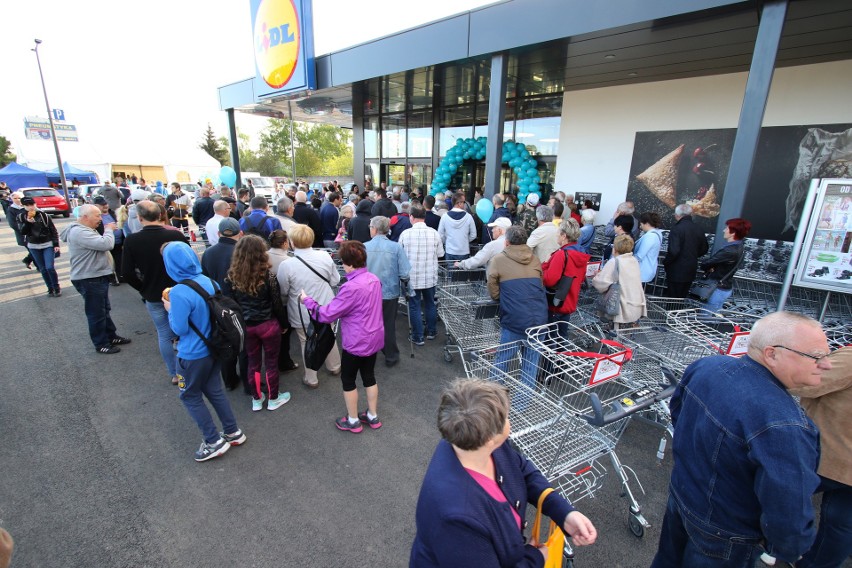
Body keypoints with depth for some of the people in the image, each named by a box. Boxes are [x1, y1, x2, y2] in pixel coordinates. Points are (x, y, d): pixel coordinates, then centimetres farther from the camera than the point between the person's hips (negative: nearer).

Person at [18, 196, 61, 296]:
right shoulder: (21, 217, -1)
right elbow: (23, 232, -8)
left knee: (50, 267, -10)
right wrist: (27, 222, -24)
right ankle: (50, 289, 19)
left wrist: (56, 244, -9)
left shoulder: (44, 215, -8)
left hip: (48, 245, -3)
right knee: (43, 269, 8)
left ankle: (57, 288, 6)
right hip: (33, 247, 3)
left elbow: (53, 231, -5)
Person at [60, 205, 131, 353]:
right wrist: (109, 230, -16)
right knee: (96, 313, 1)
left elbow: (100, 245, 22)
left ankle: (111, 336, 32)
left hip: (97, 277, 11)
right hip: (89, 280, -11)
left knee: (105, 310, 20)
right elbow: (105, 244, -31)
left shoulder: (84, 230, 14)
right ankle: (101, 344, 13)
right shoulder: (79, 232, -23)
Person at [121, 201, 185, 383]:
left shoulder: (132, 241, -12)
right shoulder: (176, 235, -15)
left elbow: (127, 273, -8)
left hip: (152, 297, 1)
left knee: (164, 335, 14)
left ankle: (174, 374, 24)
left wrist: (144, 288, 8)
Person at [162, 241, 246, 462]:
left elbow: (179, 329, -20)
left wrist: (170, 310, -3)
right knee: (214, 390, 22)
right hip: (213, 348, 7)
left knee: (190, 396, 15)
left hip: (193, 355, -6)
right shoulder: (210, 282, -5)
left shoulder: (178, 293, -26)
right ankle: (233, 432, 34)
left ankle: (214, 441, 22)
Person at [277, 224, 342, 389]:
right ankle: (334, 367, 46)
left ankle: (311, 379, 32)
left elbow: (283, 292, -8)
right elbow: (335, 281, -3)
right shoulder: (324, 256, -15)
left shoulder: (286, 265, -22)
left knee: (307, 344, 17)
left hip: (303, 314, -2)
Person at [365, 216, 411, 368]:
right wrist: (405, 287, 7)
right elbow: (405, 274, -14)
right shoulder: (396, 247, -13)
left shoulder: (364, 247, -11)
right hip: (390, 293, -1)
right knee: (389, 326, 15)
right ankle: (391, 357, 27)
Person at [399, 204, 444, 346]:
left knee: (415, 307, 8)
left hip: (412, 277, -2)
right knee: (430, 304, 19)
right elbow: (440, 254, 1)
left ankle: (418, 337, 15)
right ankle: (431, 331, 33)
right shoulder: (434, 233, -7)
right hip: (430, 277, 2)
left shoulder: (405, 234, -12)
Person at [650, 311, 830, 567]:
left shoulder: (706, 365, -14)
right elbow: (788, 512, -30)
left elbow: (677, 409, 5)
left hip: (679, 493, 6)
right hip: (724, 537, -5)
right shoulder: (783, 425, -37)